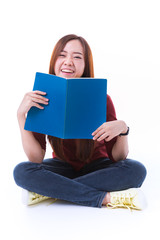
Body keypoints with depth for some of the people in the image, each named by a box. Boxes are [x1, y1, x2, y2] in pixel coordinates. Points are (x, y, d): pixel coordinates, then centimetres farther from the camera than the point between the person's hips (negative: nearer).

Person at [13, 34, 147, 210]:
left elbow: (117, 158, -14)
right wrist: (21, 114, -27)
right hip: (63, 166, 1)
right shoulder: (42, 98, -13)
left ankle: (50, 191, -24)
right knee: (22, 171, -28)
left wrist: (122, 129, -34)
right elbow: (36, 159, -19)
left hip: (96, 167, 0)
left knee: (136, 170, -28)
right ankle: (106, 198, -28)